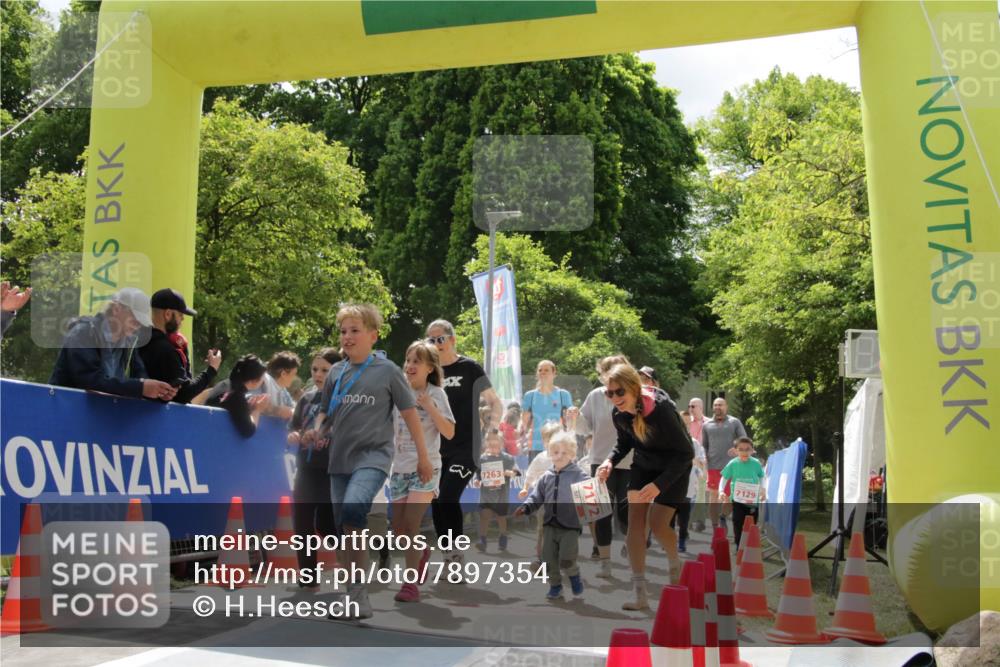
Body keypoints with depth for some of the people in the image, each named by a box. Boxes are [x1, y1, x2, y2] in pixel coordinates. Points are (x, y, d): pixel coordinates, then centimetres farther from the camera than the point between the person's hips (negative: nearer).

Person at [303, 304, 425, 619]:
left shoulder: (387, 370, -3)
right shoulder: (336, 372, 8)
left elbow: (409, 413, 2)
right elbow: (325, 412, 18)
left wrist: (423, 457, 4)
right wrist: (317, 431, -5)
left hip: (374, 455, -5)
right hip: (340, 459, 5)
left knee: (352, 511, -28)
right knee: (345, 529, 7)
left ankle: (359, 591, -16)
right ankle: (354, 597, 21)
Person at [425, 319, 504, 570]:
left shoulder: (469, 368, -3)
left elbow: (495, 402, 0)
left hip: (465, 448, -5)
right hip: (436, 450, 5)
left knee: (448, 499, -17)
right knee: (436, 502, 5)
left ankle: (457, 553, -3)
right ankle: (449, 558, 18)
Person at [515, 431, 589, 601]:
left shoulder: (579, 475, -7)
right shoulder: (546, 477, 8)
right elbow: (536, 497, 12)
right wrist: (525, 508, -3)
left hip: (570, 526, -5)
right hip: (550, 525, 5)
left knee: (566, 561, -12)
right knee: (548, 560, 7)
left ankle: (574, 576, 19)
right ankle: (555, 585, 28)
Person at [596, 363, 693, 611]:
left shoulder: (661, 408, -33)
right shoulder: (618, 414, -15)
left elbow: (685, 453, -27)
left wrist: (659, 484, -36)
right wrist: (610, 461, -15)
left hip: (674, 466, -5)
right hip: (643, 464, 5)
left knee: (657, 523, -11)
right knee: (635, 520, -8)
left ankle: (676, 564, 24)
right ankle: (640, 593, -6)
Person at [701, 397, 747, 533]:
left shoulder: (734, 422, 8)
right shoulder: (707, 425, 12)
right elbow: (704, 445, 14)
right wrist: (704, 458, -2)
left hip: (730, 464, -1)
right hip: (713, 465, 1)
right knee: (714, 494, 0)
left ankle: (723, 516, 24)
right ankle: (714, 525, 5)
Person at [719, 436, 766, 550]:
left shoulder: (756, 464, -4)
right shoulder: (733, 464, -6)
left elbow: (762, 478, 10)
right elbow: (724, 478, 1)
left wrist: (762, 490, -3)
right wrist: (721, 491, -12)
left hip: (753, 501, 1)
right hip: (737, 501, -1)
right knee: (738, 527, -1)